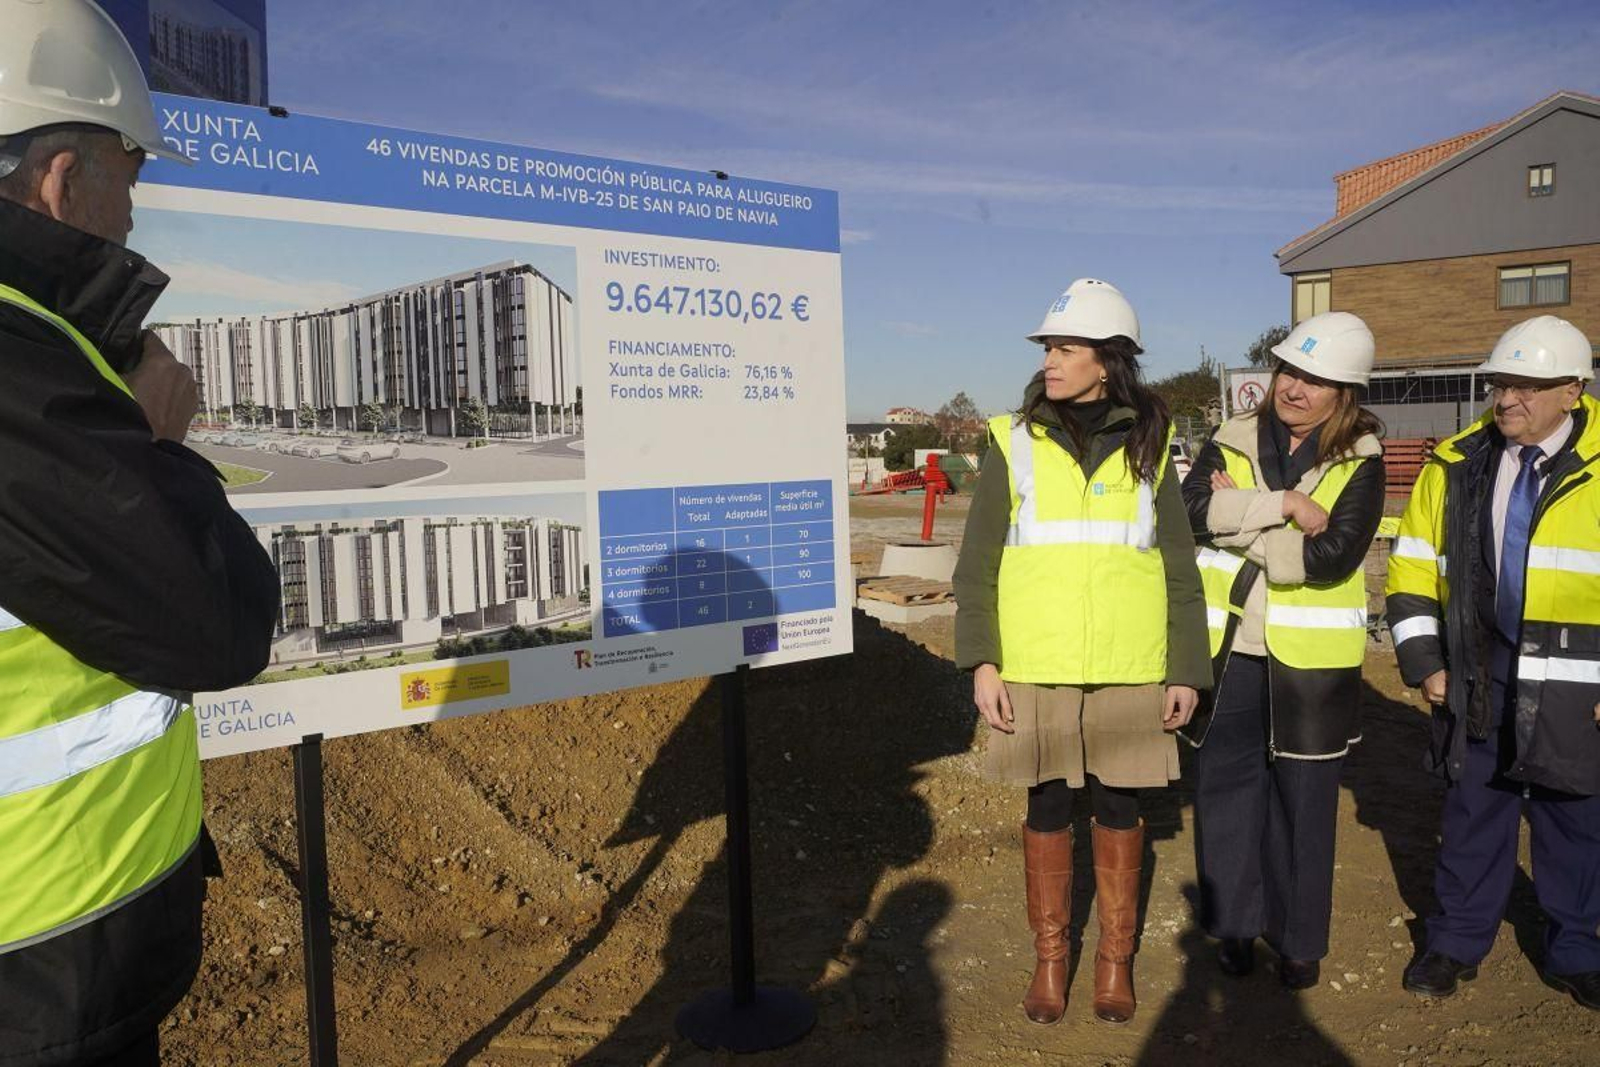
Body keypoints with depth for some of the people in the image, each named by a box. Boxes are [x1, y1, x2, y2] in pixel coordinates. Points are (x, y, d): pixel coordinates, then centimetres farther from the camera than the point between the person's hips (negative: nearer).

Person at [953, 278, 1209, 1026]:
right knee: (1048, 807, 9)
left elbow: (1179, 568, 7)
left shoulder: (1147, 447, 4)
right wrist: (981, 661, -9)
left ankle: (1115, 959, 28)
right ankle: (1049, 958, 26)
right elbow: (977, 564, -1)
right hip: (1035, 666, 0)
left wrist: (1187, 670, 3)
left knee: (1118, 806, 10)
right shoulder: (1014, 444, 1)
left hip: (1128, 668, 1)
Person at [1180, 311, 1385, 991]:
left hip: (1312, 658, -1)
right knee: (1225, 783, 8)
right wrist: (1284, 504, -21)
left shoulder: (1361, 461, -2)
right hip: (1228, 648, 2)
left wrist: (1238, 520, -12)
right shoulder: (1232, 442, 3)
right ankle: (1235, 922, 26)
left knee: (1304, 795, 9)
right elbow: (1192, 508, -15)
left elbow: (1332, 556, -17)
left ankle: (1299, 937, 26)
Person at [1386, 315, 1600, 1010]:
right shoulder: (1456, 465, 3)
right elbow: (1413, 567, 6)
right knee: (1472, 814, 12)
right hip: (1477, 676, 2)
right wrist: (1423, 661, 0)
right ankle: (1457, 942, 28)